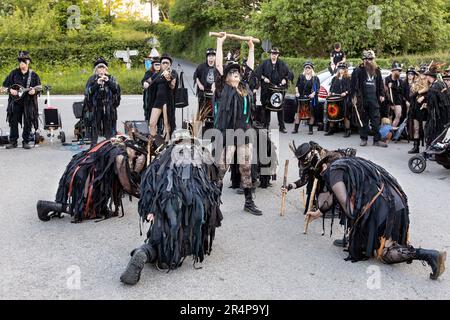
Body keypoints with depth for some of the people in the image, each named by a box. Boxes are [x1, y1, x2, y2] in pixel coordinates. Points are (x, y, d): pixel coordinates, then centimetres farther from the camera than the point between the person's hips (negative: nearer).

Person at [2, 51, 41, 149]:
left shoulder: (33, 75, 3)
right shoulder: (14, 73, 6)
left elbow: (39, 87, 6)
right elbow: (5, 84, 10)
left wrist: (34, 91, -14)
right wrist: (10, 90, -8)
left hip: (29, 103, -1)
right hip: (15, 101, 1)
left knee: (28, 123, 2)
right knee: (13, 122, 2)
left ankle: (26, 141, 13)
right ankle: (13, 141, 10)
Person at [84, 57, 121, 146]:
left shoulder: (111, 78, 10)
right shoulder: (92, 79, 8)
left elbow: (117, 89, -4)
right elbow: (88, 92, -4)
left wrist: (108, 81, -17)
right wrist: (97, 84, -17)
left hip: (109, 108, 1)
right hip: (95, 108, 0)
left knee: (110, 131, 2)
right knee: (94, 129, 0)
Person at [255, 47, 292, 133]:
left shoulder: (282, 64, 9)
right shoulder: (265, 63, 6)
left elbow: (290, 74, 10)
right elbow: (258, 72, 5)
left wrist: (285, 79, -7)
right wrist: (263, 78, -10)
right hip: (267, 89, 0)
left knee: (280, 107, 0)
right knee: (267, 107, 4)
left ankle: (282, 126, 5)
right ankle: (266, 125, 13)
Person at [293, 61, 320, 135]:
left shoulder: (315, 78, 4)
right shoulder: (301, 77, 10)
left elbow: (318, 88, 0)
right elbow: (297, 86, 14)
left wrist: (313, 93, -15)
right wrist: (297, 92, -2)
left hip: (311, 98, -1)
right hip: (301, 97, 1)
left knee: (311, 113, 2)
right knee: (298, 112, -2)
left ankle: (310, 129, 10)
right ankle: (296, 128, 3)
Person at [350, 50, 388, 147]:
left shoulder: (377, 71, 11)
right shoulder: (358, 71, -3)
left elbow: (380, 84, 17)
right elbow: (353, 84, -3)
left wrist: (382, 95, 12)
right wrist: (353, 96, -8)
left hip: (374, 99, 3)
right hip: (362, 99, -3)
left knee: (376, 120, 0)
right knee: (363, 120, 6)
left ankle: (377, 140, 4)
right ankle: (363, 139, 16)